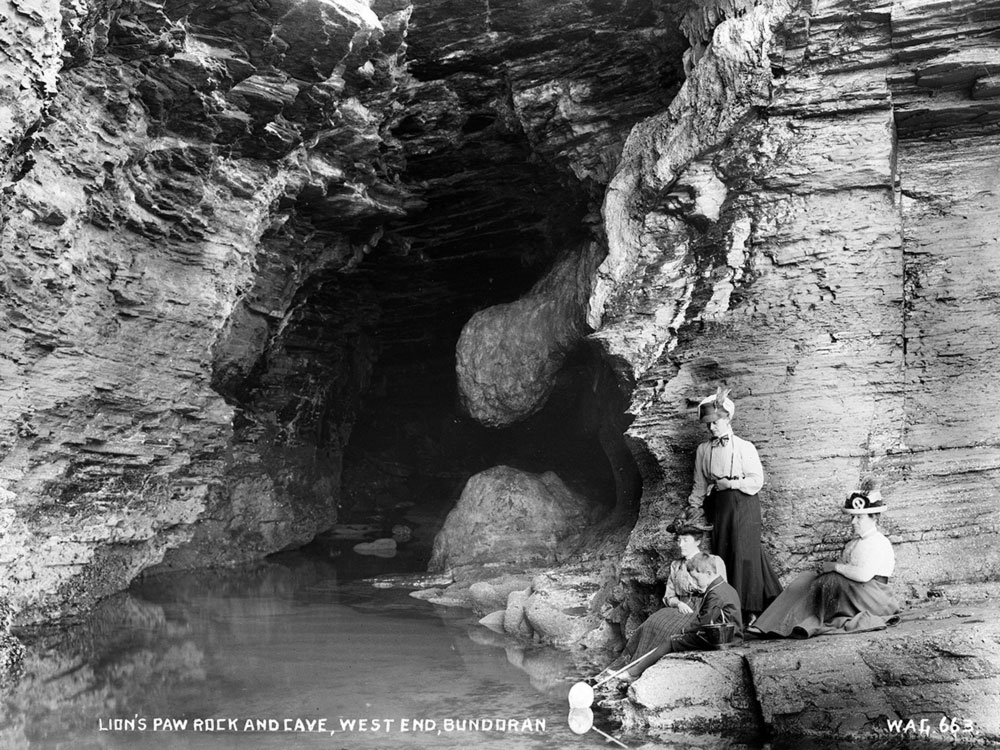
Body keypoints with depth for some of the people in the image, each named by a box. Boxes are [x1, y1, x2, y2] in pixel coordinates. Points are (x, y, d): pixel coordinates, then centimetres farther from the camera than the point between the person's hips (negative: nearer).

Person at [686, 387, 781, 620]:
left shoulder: (745, 448, -2)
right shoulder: (703, 450, 9)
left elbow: (756, 481, -6)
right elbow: (700, 484, 12)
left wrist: (730, 483, -13)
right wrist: (694, 506, 2)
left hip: (743, 504, -4)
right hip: (718, 506, 4)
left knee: (744, 552, -5)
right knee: (721, 553, 3)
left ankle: (750, 608, 3)